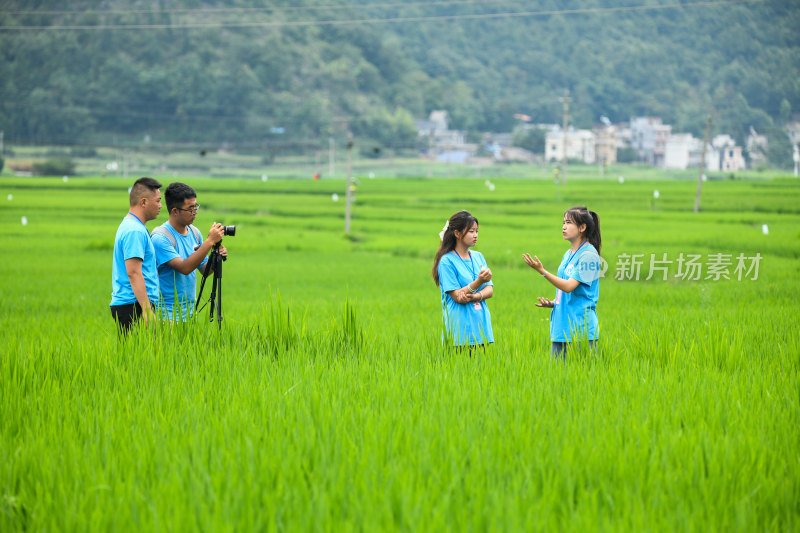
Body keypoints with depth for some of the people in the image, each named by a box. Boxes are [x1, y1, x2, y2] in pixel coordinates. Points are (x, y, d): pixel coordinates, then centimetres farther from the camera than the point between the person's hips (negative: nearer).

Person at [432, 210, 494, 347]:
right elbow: (457, 296, -12)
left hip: (481, 325, 5)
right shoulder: (447, 261, -6)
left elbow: (490, 290, 7)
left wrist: (475, 296, -14)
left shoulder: (478, 257, 13)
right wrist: (479, 281, -24)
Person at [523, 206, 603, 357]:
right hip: (561, 327, 8)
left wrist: (542, 271, -24)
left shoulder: (589, 254, -10)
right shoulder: (568, 254, 17)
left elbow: (569, 287, -18)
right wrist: (553, 303, 6)